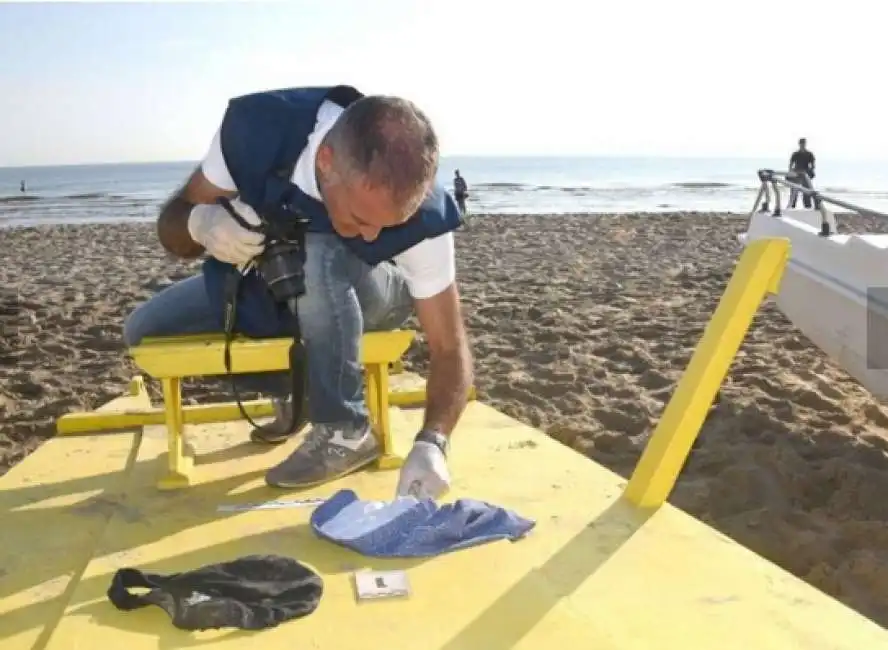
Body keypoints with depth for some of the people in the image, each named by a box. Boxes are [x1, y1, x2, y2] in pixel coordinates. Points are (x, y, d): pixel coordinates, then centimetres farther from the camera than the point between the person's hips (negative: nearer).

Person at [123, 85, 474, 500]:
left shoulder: (420, 215, -35)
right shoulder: (257, 128, -31)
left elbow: (450, 347, -29)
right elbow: (172, 224, -17)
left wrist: (431, 443, -46)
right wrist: (201, 223, -41)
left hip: (364, 295, -3)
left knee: (316, 258, -37)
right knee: (144, 331, -7)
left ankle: (345, 431, -19)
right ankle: (296, 389, 7)